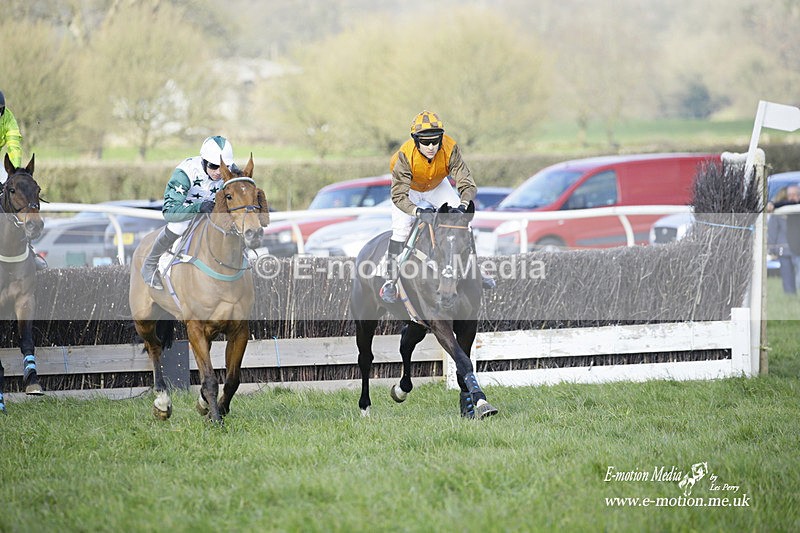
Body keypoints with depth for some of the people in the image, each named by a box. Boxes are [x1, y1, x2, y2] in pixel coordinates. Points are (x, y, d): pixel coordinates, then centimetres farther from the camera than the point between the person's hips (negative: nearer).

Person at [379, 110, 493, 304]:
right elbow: (399, 195, -40)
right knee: (400, 231, -18)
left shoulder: (450, 149, -35)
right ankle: (390, 282, -9)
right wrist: (418, 212, -58)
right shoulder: (405, 155, -39)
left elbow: (467, 184, -35)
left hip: (437, 186, 3)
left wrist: (463, 206, -54)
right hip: (408, 188, -3)